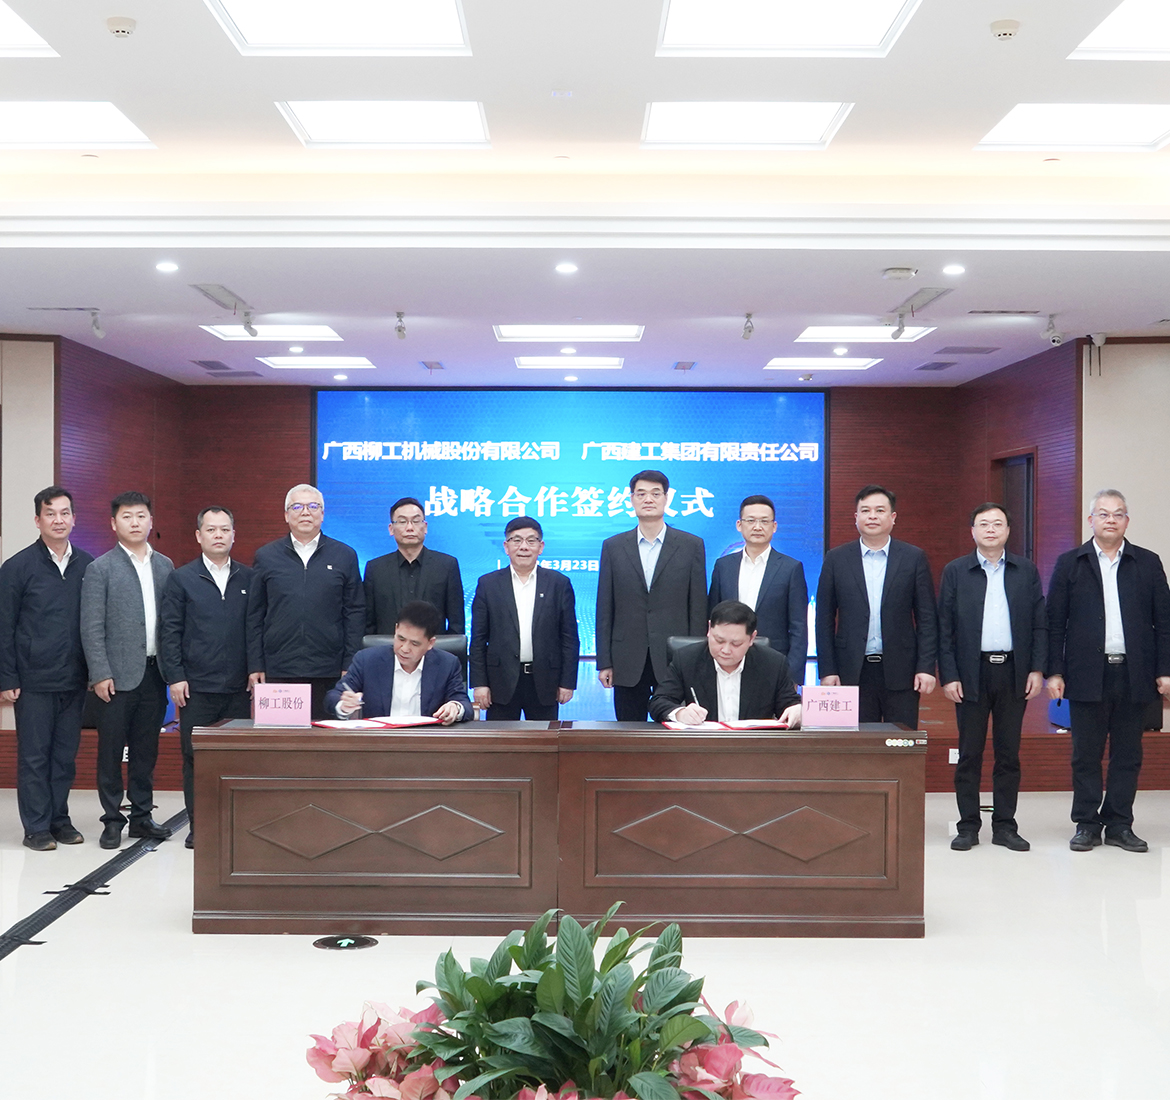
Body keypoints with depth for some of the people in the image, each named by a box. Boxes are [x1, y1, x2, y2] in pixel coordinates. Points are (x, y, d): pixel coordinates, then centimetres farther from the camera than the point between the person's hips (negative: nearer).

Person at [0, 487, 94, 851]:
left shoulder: (87, 566, 7)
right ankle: (37, 828, 11)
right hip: (34, 681, -3)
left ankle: (59, 819, 21)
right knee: (34, 756, 3)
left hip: (74, 680, 3)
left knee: (66, 755, 10)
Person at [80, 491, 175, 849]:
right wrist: (100, 674, -12)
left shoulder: (164, 565, 10)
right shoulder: (100, 569, -3)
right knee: (111, 750, 4)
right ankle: (112, 820, 13)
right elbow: (92, 627, -7)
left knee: (146, 749, 11)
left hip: (155, 672, 4)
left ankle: (142, 815, 21)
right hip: (118, 674, -4)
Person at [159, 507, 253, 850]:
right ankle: (198, 827, 13)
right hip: (196, 688, -1)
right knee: (195, 758, 4)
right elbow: (169, 631, 2)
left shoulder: (248, 578, 9)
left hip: (238, 687, 1)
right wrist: (175, 677, -5)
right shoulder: (181, 579, 5)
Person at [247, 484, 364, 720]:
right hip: (277, 672, 0)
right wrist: (255, 666, 4)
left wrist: (350, 666, 1)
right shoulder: (265, 557, 10)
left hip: (328, 674, 0)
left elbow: (355, 613, 7)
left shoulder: (345, 556, 9)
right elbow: (254, 617, 10)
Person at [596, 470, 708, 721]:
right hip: (627, 663, 1)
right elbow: (604, 609, 6)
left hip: (674, 661, -1)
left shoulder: (692, 546, 3)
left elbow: (698, 607, 2)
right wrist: (604, 662, 2)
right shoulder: (613, 547, 7)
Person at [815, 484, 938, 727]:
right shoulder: (836, 559, 5)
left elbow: (927, 618, 3)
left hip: (900, 671, 0)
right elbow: (824, 619, 5)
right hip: (853, 671, 0)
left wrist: (927, 667, -5)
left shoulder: (914, 558, 4)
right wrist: (827, 670, -1)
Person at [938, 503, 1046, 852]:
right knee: (969, 754, 3)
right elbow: (944, 627, 1)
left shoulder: (1027, 571, 8)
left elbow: (1040, 624, 7)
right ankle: (968, 826, 10)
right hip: (972, 673, -1)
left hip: (1014, 672, 1)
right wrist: (948, 676, -6)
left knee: (1009, 754, 7)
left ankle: (1005, 826, 15)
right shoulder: (955, 571, 4)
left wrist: (1037, 669, -2)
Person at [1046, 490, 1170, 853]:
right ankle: (1087, 824, 13)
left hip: (1133, 675, 1)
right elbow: (1054, 622, 1)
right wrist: (1054, 671, -5)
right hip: (1088, 675, -1)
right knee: (1086, 755, 4)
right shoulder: (1070, 563, 5)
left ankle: (1119, 825, 16)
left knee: (1127, 755, 7)